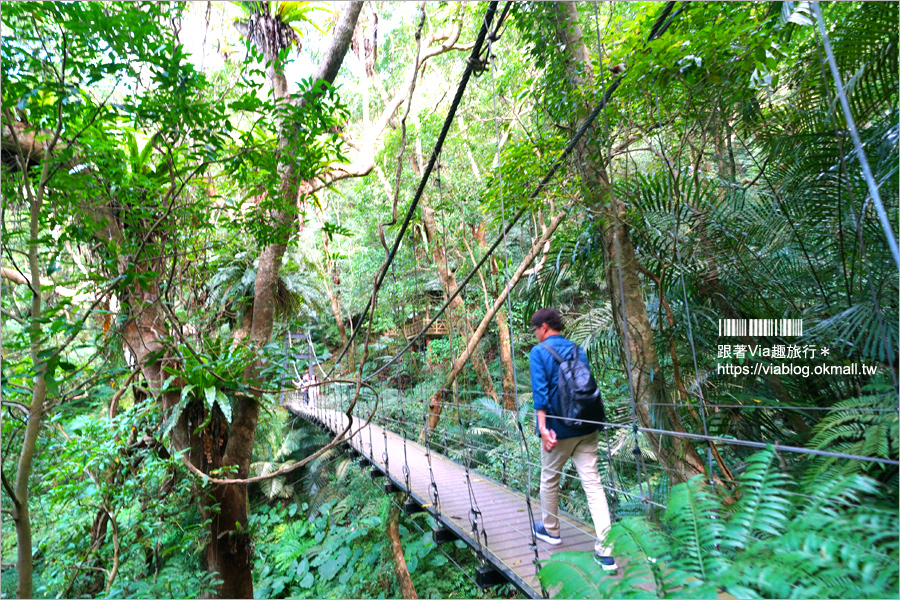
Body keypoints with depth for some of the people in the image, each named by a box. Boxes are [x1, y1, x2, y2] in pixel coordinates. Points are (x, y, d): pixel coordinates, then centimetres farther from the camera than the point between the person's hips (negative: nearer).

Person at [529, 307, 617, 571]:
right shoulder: (578, 350, 9)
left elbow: (540, 391, -16)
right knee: (592, 482, 3)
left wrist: (543, 427, -18)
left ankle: (551, 530, 35)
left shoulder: (539, 352, -7)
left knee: (549, 479, 16)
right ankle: (605, 551, -1)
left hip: (558, 427, -4)